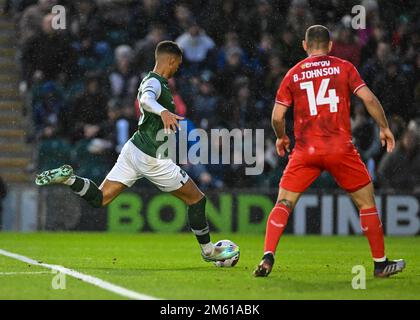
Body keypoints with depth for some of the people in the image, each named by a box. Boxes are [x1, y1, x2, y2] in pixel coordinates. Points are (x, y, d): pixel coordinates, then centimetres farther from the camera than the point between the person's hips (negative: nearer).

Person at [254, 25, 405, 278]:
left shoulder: (293, 74, 7)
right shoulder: (343, 67, 5)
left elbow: (277, 117, 4)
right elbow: (369, 99, -3)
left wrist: (282, 137, 24)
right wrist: (385, 128, 9)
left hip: (306, 151, 1)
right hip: (341, 148, -1)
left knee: (284, 203, 7)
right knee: (367, 202, 13)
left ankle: (268, 257, -11)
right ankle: (380, 263, 17)